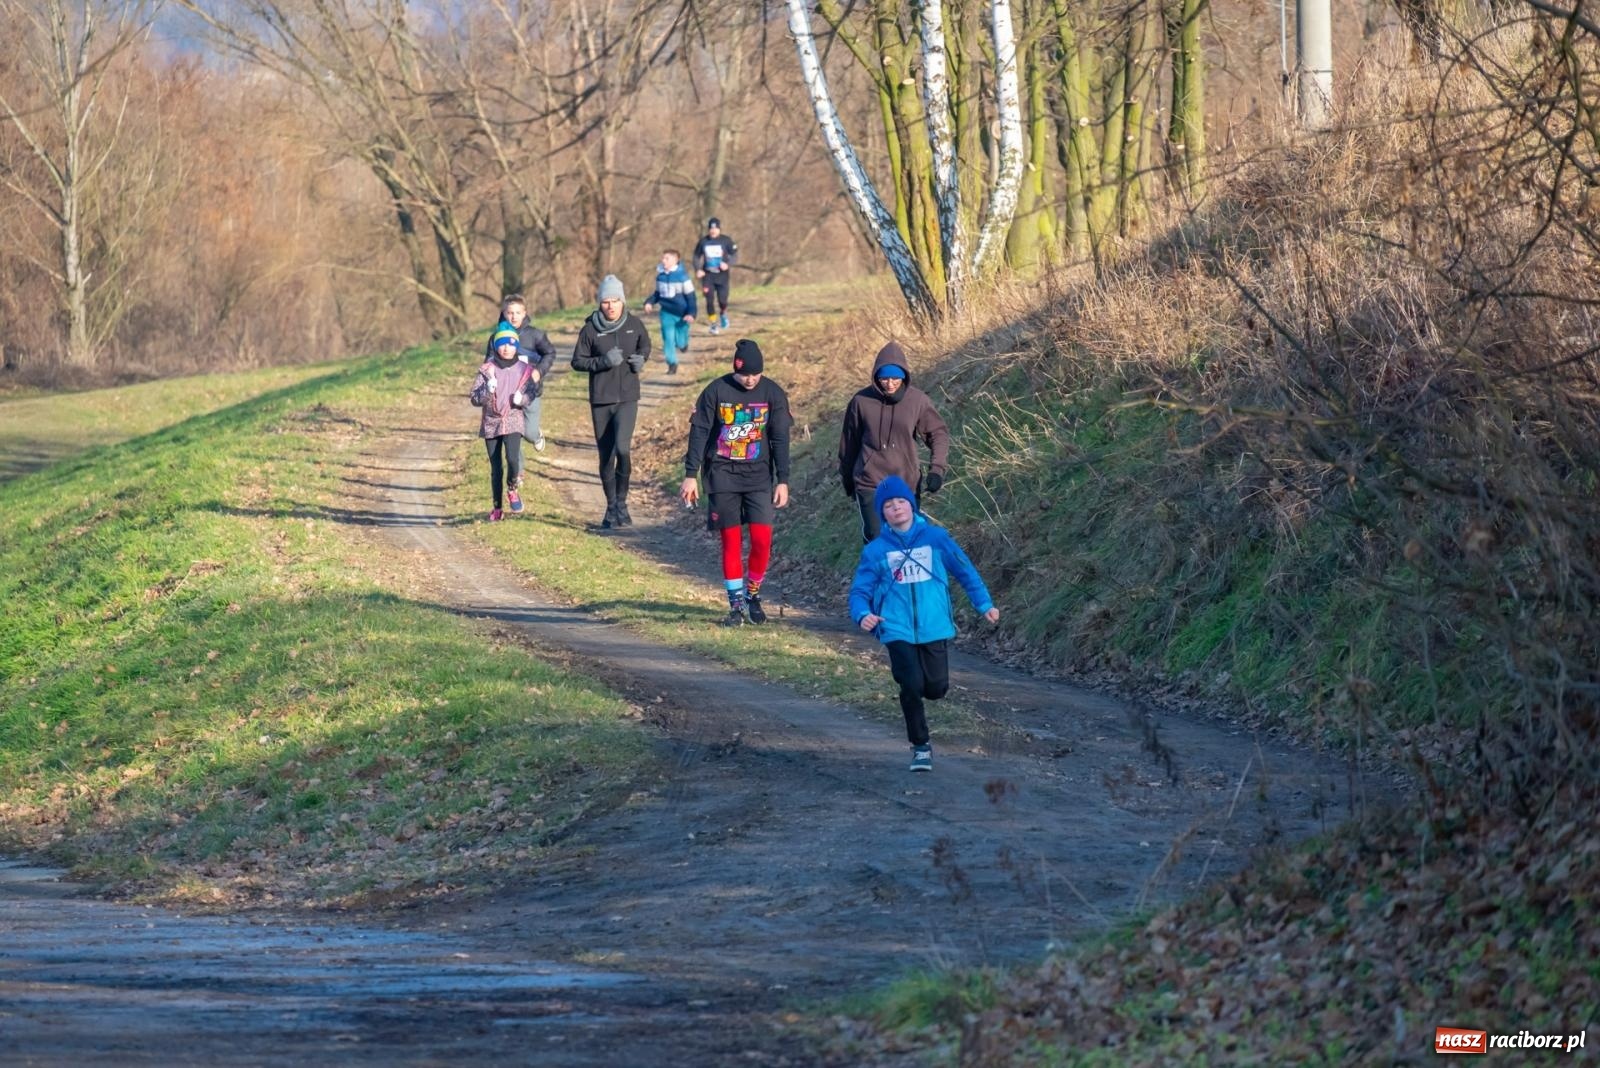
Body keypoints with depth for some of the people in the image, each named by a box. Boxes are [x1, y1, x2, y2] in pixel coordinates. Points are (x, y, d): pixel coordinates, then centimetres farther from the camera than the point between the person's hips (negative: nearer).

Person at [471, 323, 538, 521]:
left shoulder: (524, 370, 1)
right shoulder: (487, 369, -1)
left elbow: (530, 397, 8)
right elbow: (474, 399, -2)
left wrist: (522, 399, -14)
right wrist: (488, 390, -21)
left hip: (513, 421, -1)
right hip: (491, 422, 1)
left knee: (513, 458, -23)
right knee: (496, 468, 4)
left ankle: (512, 488, 7)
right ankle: (497, 508, 17)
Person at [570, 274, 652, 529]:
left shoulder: (634, 324, 0)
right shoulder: (590, 329, -4)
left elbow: (645, 346, 19)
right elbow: (577, 361, -1)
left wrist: (641, 359, -3)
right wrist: (603, 361, -16)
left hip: (627, 398, -1)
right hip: (600, 400, 1)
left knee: (623, 449, -20)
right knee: (606, 457, 7)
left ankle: (621, 502, -2)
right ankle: (611, 507, 22)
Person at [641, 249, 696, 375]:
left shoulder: (682, 276, -15)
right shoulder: (660, 276, 1)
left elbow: (690, 296, -11)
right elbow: (657, 293, 15)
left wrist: (691, 313, -19)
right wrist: (650, 302, -4)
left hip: (681, 313, -4)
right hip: (666, 312, 4)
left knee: (680, 343, 5)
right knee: (668, 338, -3)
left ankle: (683, 343, 42)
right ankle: (672, 364, 9)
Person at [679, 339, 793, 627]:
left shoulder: (773, 393, -1)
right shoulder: (716, 392, -4)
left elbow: (780, 439, 2)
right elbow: (698, 433, -1)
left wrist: (783, 481, -2)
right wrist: (690, 475, -5)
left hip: (759, 475, 1)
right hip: (723, 474, -1)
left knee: (762, 538, -9)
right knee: (731, 540, -1)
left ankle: (753, 595, 11)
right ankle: (736, 603, 6)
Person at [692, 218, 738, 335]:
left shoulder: (726, 241, -4)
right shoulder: (703, 241, 2)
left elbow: (735, 256, -3)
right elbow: (697, 256, 13)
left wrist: (728, 264, -22)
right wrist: (697, 269, -4)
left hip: (722, 276, -1)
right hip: (708, 275, 1)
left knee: (722, 300, -2)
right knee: (710, 300, -6)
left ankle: (723, 314, 33)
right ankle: (713, 324, 7)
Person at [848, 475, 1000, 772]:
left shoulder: (936, 538, 2)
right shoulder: (875, 550, 2)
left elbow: (965, 570, 10)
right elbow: (860, 590, 3)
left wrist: (984, 604, 7)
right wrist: (863, 614, -18)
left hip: (935, 628, 1)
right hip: (899, 632, -1)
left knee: (937, 688, -2)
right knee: (912, 687, -11)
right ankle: (920, 747, 7)